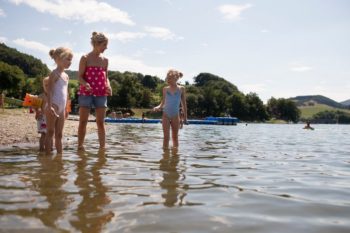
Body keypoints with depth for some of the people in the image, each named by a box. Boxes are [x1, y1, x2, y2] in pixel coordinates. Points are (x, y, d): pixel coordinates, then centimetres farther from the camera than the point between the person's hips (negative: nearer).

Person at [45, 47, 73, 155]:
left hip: (62, 108, 8)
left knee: (59, 135, 10)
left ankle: (60, 155, 15)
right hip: (54, 106, -8)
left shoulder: (66, 76, 17)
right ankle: (48, 155, -1)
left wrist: (66, 108, 20)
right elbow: (49, 90, -15)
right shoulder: (54, 74, -7)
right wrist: (49, 106, -24)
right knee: (50, 132, -4)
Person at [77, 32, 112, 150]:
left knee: (101, 123, 4)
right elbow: (80, 76, -3)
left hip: (101, 94, 4)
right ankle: (80, 146, 11)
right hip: (86, 93, -3)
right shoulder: (85, 58, -2)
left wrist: (108, 86, -5)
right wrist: (85, 84, -24)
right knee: (83, 122, 2)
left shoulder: (105, 60, 10)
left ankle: (102, 147, 10)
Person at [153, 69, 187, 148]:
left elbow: (183, 103, 5)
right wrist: (158, 107, -15)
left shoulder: (181, 89, 0)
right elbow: (163, 102, 7)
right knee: (166, 137, -1)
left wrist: (185, 117, 3)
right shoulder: (165, 89, 3)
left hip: (175, 116, 0)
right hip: (166, 115, 0)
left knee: (175, 137, 10)